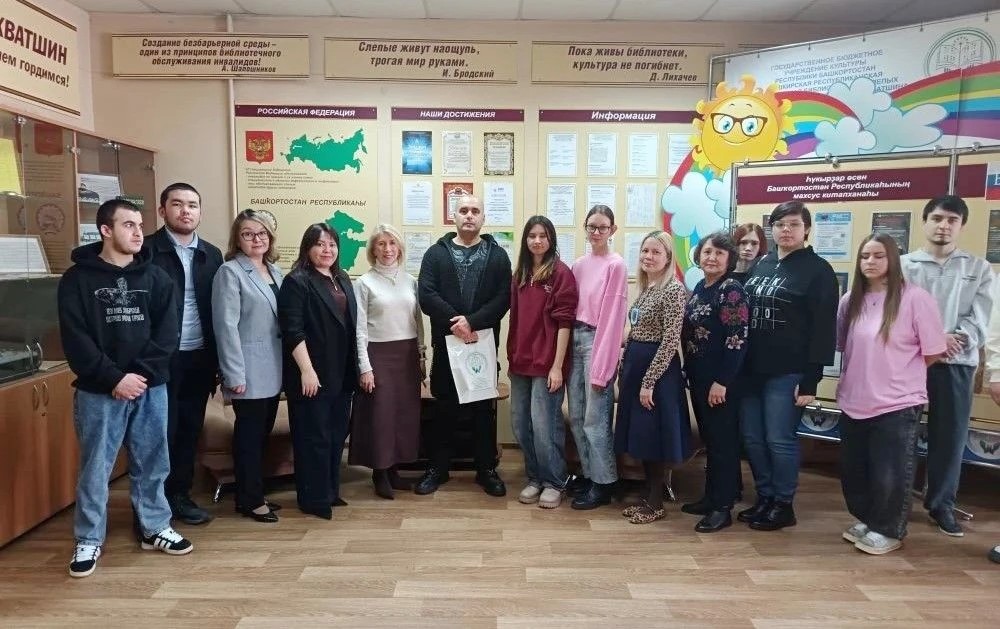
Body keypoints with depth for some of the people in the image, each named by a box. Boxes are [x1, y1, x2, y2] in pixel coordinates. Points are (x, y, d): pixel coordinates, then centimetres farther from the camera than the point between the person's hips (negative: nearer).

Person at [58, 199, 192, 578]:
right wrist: (115, 378, -16)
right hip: (99, 392, -2)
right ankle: (89, 540, 21)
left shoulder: (155, 277, 6)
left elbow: (167, 333, -1)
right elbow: (75, 339, -9)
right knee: (95, 467, 6)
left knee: (152, 463, 12)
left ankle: (155, 528, 27)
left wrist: (141, 374, -12)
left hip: (151, 389, 3)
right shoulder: (78, 279, -2)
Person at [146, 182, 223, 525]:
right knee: (161, 431, 3)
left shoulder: (212, 254, 9)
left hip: (200, 357, 5)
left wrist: (220, 358, 6)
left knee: (190, 429, 13)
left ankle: (179, 495, 26)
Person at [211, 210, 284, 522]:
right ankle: (249, 499, 15)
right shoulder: (230, 272, -9)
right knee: (250, 434, 3)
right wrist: (235, 374, -18)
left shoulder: (275, 270, 12)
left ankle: (256, 493, 26)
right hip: (249, 371, -7)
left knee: (263, 433, 14)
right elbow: (226, 326, -15)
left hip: (273, 369, 7)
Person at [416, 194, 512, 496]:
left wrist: (472, 321, -18)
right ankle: (437, 467, 22)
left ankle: (487, 469, 22)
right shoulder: (436, 253, 5)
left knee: (484, 408, 9)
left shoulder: (497, 255, 5)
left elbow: (503, 298, -6)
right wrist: (455, 322, -17)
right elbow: (426, 294, -7)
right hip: (446, 342, 0)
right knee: (444, 407, 9)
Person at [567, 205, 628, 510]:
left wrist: (602, 366, -13)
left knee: (595, 418, -3)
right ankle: (588, 474, 25)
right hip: (574, 339, 7)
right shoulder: (579, 265, 13)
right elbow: (569, 308, 11)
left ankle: (603, 484, 11)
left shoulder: (616, 265, -6)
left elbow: (613, 316, -10)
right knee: (576, 416, 11)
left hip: (598, 340, -6)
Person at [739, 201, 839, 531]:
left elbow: (823, 330, -10)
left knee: (780, 440, 0)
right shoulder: (760, 265, 12)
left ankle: (783, 505, 17)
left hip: (787, 373, -6)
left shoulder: (818, 270, -5)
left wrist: (810, 380, -14)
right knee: (752, 438, 9)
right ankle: (764, 498, 25)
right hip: (751, 370, 6)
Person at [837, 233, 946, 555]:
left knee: (890, 473, 4)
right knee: (853, 470, 14)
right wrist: (869, 371, 8)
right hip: (854, 402, 5)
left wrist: (897, 372, 2)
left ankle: (888, 530, 24)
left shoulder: (915, 298, -10)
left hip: (898, 404, -5)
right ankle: (866, 520, 35)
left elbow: (933, 351, -6)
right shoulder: (850, 301, 5)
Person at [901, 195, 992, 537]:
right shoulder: (904, 265, 5)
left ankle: (941, 504, 22)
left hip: (957, 363, 2)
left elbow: (979, 318, 1)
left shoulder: (978, 268, 10)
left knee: (951, 435, 6)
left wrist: (958, 338, -18)